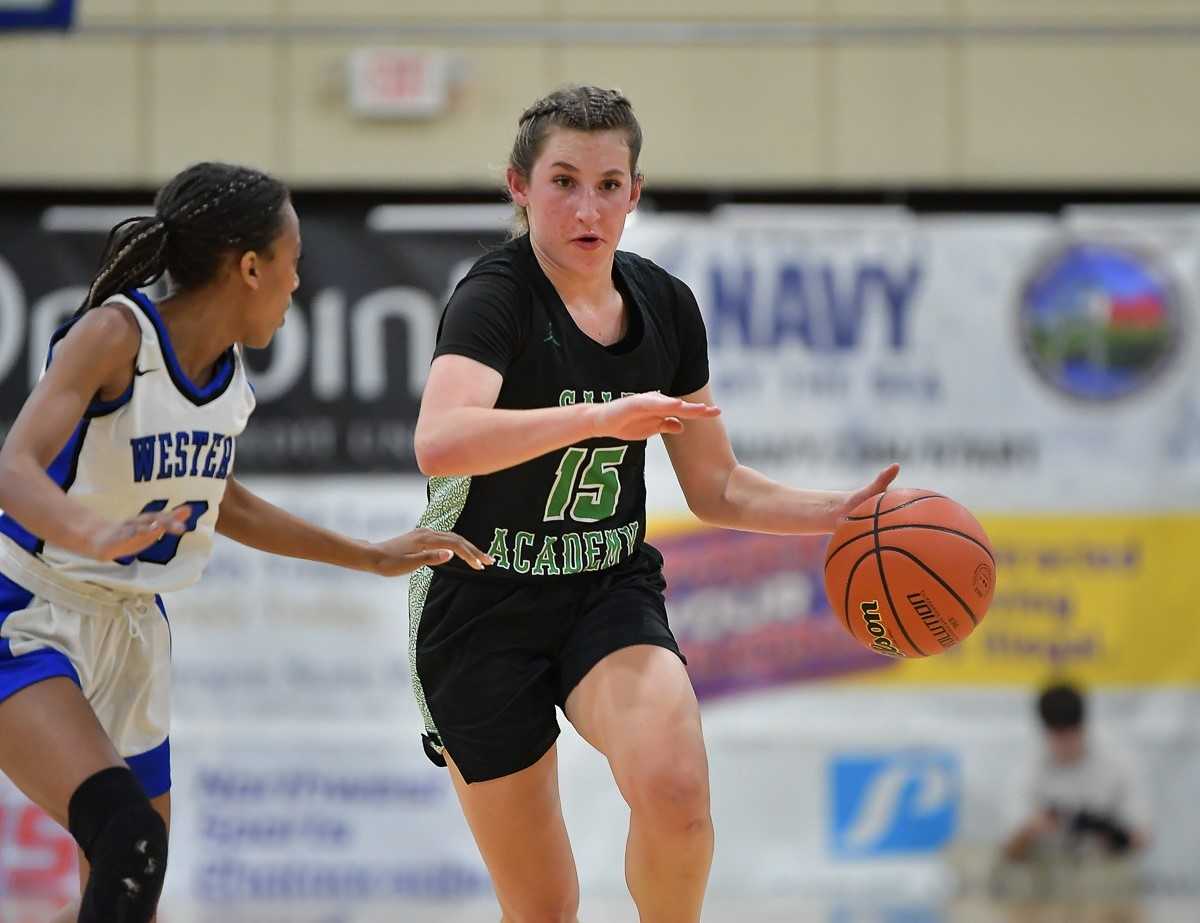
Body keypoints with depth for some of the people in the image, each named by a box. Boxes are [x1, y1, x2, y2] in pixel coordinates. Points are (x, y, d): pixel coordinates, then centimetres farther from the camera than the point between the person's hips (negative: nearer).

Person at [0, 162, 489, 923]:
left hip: (132, 630, 9)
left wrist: (374, 558, 25)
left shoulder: (233, 375, 4)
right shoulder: (114, 335, -19)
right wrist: (93, 535, -53)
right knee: (128, 841, -28)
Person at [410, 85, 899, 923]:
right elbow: (439, 442, -39)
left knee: (675, 791, -29)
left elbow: (716, 489, 12)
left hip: (612, 596, 3)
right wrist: (600, 416, -48)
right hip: (484, 610, -3)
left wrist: (843, 511, -3)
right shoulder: (496, 297, -17)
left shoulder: (665, 306, 1)